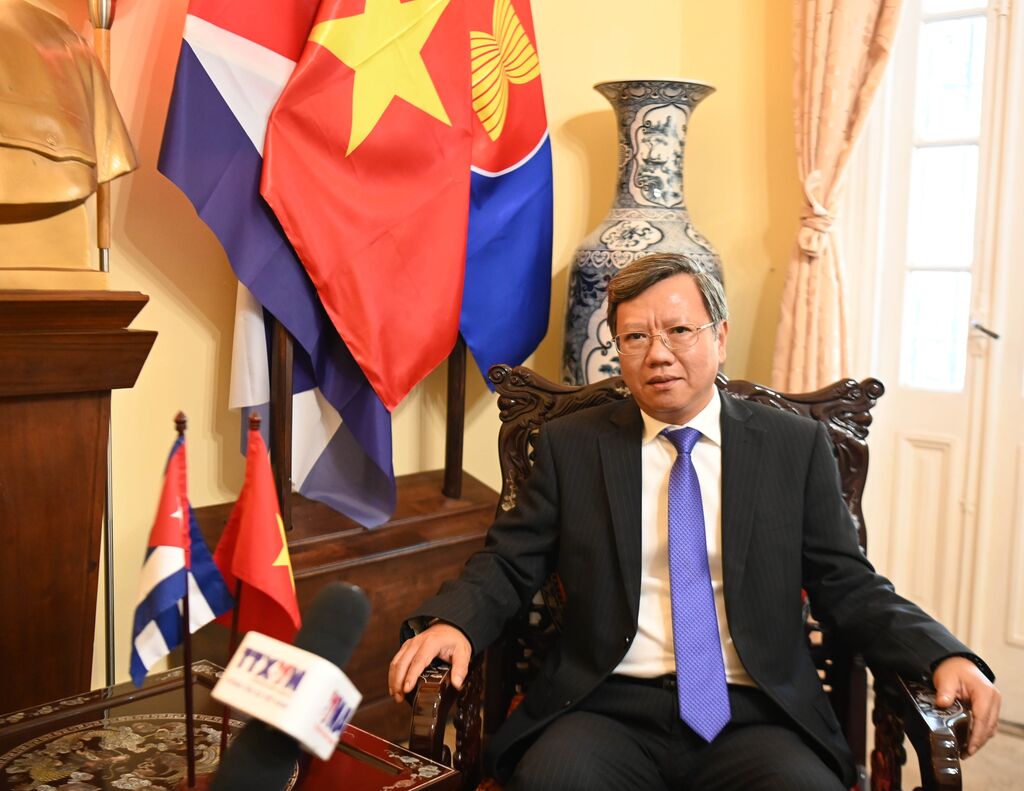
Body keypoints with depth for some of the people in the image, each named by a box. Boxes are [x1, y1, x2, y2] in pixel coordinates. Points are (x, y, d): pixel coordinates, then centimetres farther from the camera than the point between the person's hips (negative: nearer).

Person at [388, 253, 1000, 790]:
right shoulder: (571, 446, 9)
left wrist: (946, 656, -8)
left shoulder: (795, 446, 8)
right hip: (610, 709, -1)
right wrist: (450, 623, -12)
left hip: (753, 715, 1)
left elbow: (848, 587, 8)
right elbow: (509, 564, 9)